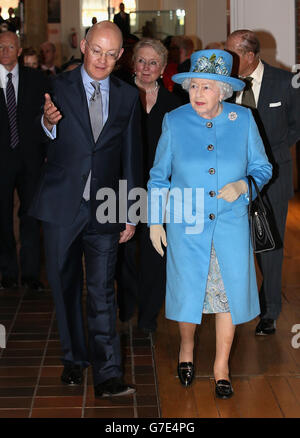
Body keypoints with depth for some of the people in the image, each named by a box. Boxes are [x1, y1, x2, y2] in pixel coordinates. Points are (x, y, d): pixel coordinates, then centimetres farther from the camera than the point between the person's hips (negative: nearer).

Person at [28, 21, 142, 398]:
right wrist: (48, 123, -34)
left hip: (104, 209, 0)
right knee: (65, 286, 11)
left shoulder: (127, 96, 5)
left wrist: (130, 214, 7)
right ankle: (74, 360, 28)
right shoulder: (59, 87, -2)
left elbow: (131, 158, 9)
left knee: (102, 292, -1)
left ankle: (107, 375, 3)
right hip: (61, 206, 0)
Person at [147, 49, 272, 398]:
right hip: (186, 225, 0)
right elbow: (159, 176, 5)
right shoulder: (175, 121, -4)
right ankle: (186, 349, 38)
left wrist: (241, 186, -16)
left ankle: (221, 368, 22)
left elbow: (262, 168, 5)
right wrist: (155, 221, 2)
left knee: (228, 294, 4)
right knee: (187, 290, 7)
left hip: (231, 224, 1)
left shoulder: (243, 120, -3)